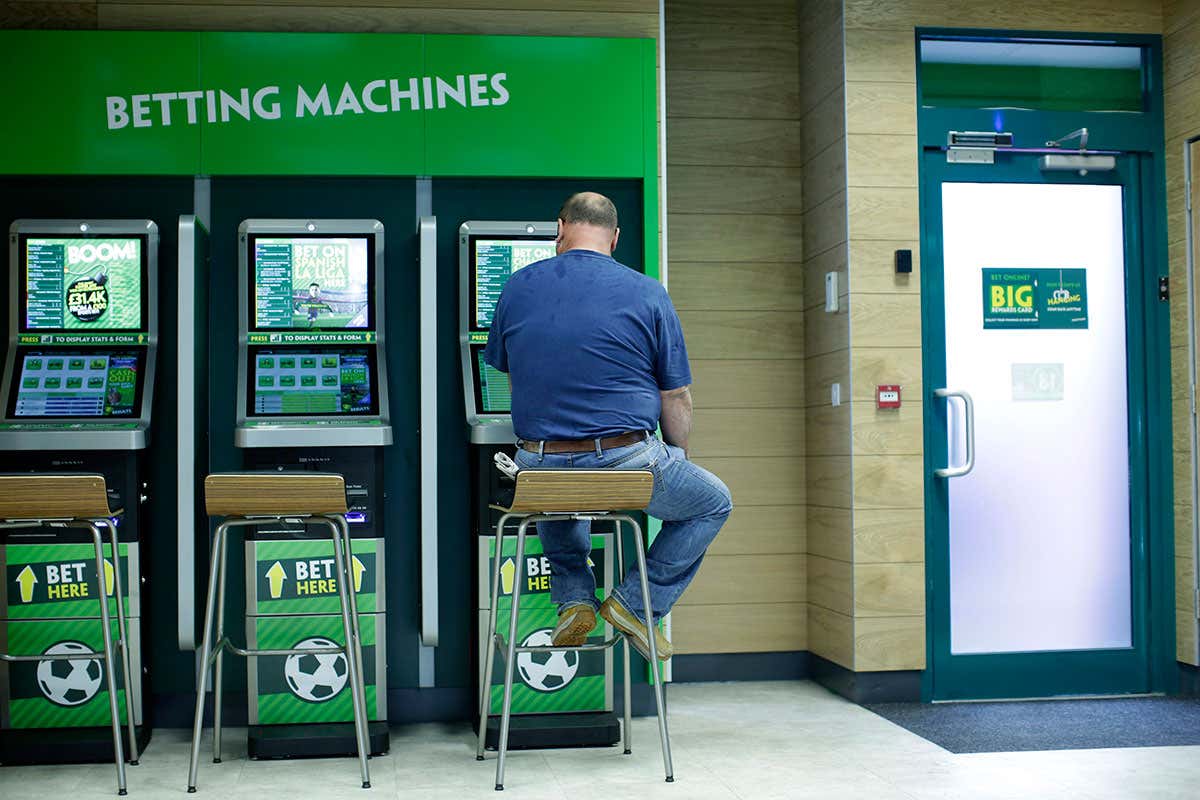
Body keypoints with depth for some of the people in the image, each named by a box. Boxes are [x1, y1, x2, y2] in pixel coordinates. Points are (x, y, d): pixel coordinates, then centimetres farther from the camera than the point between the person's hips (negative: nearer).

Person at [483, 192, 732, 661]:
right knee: (713, 503, 23)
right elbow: (677, 400, 0)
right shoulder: (648, 295, -3)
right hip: (627, 464, -3)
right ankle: (637, 602, 11)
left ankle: (573, 598, 22)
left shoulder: (517, 288, 5)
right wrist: (677, 458, 19)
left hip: (540, 466, 4)